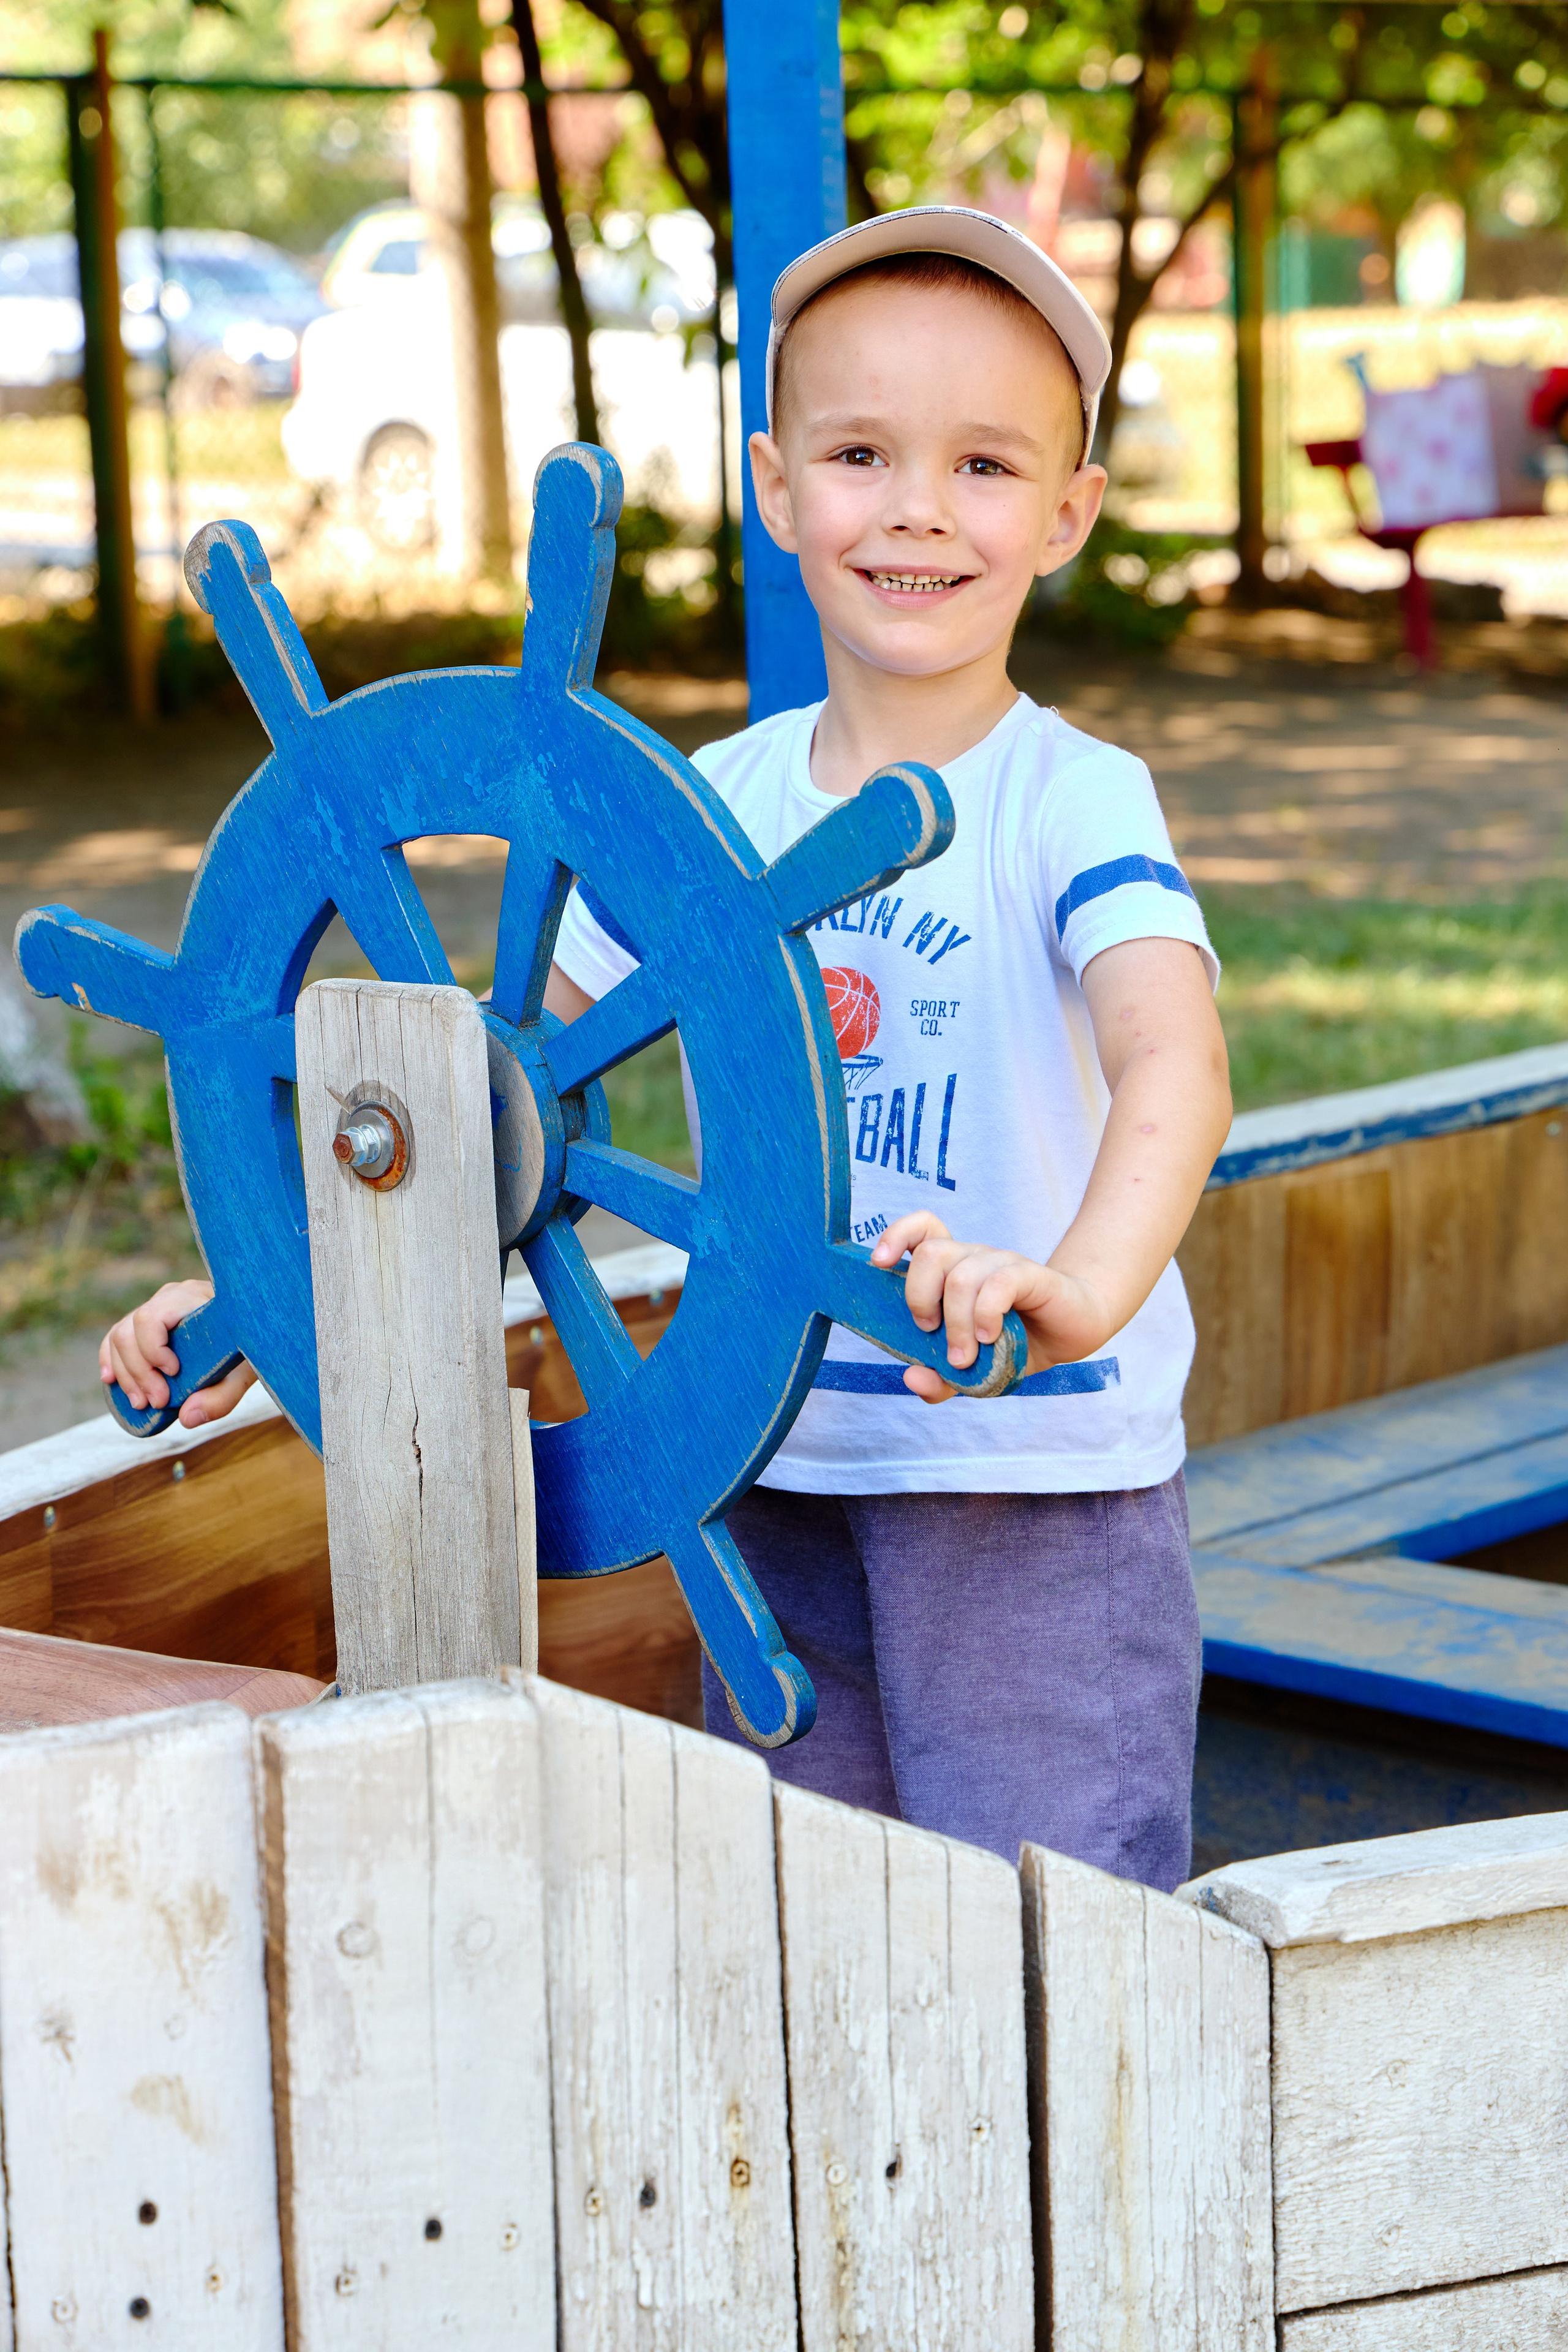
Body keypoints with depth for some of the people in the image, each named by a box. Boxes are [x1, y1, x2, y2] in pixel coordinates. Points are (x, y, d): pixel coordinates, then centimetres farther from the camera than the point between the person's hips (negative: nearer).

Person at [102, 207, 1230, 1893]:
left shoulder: (1073, 804, -12)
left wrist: (1080, 1285, -51)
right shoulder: (715, 804, 4)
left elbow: (1174, 1061, -30)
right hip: (782, 1482, 5)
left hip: (1044, 1495, -5)